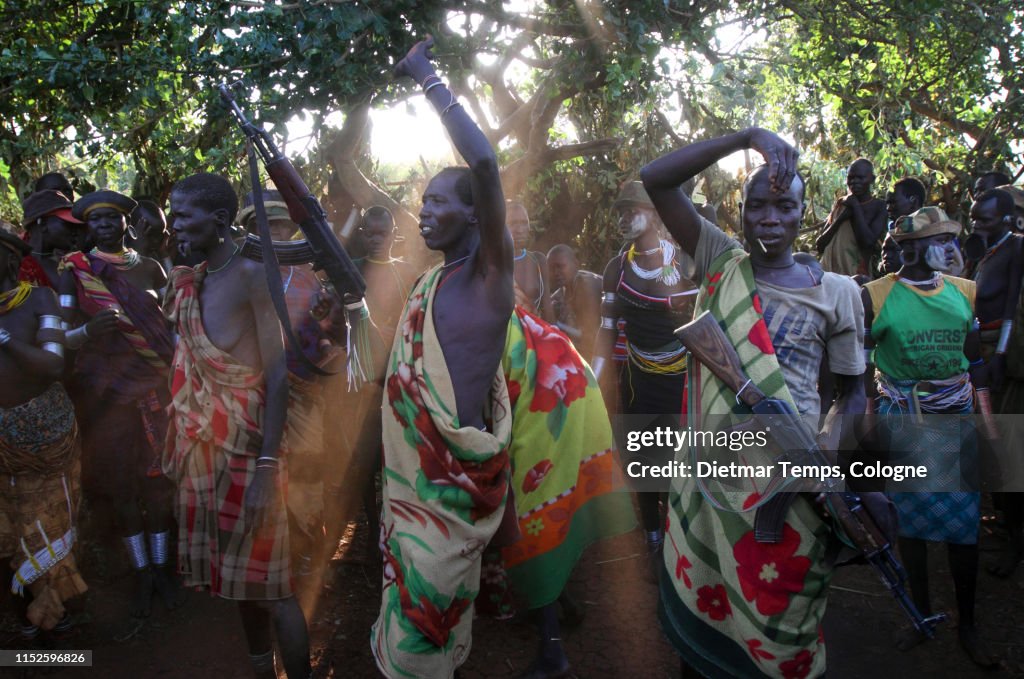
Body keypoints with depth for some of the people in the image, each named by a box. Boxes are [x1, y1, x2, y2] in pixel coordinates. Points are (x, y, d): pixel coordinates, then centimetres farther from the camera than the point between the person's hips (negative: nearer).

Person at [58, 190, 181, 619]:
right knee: (121, 479, 4)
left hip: (155, 380, 2)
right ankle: (141, 573, 17)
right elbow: (65, 327, -4)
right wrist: (88, 331, -24)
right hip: (104, 386, -1)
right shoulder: (73, 268, 2)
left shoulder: (148, 267, 9)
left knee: (157, 475, 3)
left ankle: (161, 567, 16)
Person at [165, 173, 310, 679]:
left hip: (249, 451, -7)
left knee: (266, 584, -1)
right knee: (236, 576, 17)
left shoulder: (253, 277, -13)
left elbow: (278, 375, -18)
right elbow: (181, 360, 9)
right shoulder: (186, 282, 10)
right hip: (206, 451, 7)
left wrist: (267, 466, -23)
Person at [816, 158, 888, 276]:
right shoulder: (840, 203, 12)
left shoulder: (878, 206, -1)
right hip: (828, 272, 4)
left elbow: (868, 242, -16)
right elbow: (819, 245, 6)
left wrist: (856, 207, -8)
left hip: (856, 275, -4)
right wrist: (842, 217, -7)